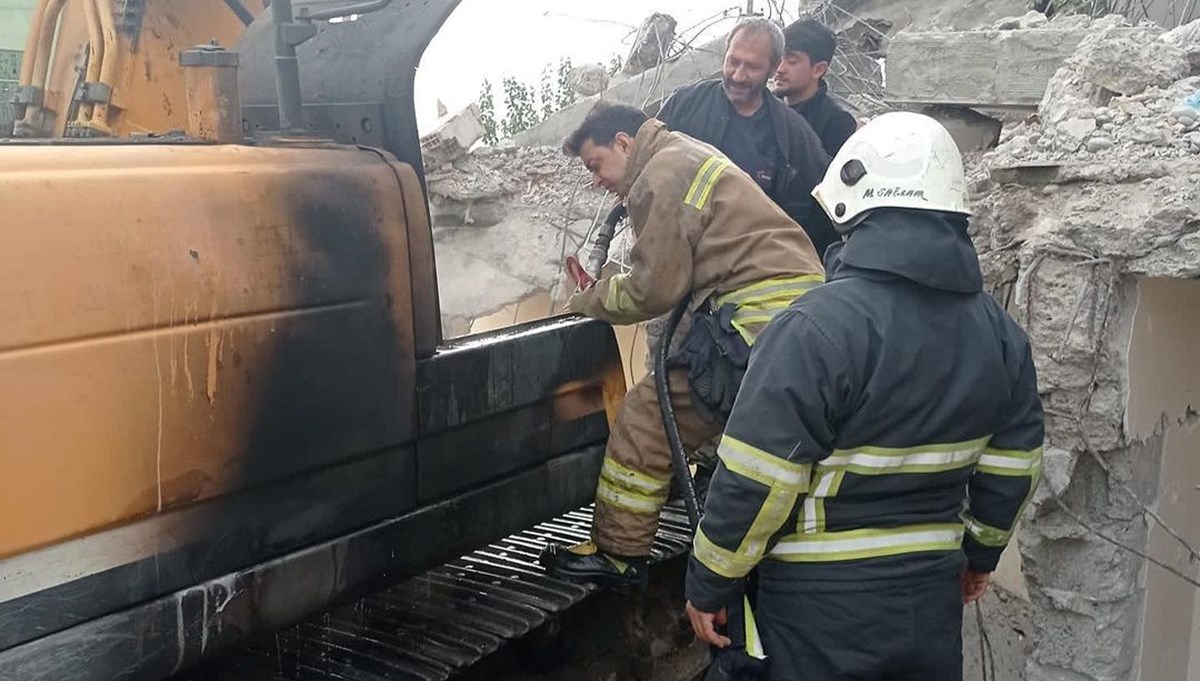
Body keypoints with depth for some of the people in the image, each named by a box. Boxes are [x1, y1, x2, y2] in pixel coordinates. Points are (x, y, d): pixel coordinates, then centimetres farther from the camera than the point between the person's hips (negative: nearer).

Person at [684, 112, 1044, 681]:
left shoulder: (818, 326, -22)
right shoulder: (999, 330, 1)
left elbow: (755, 481, -21)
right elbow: (1013, 466, 10)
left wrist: (708, 586, -8)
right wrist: (981, 551, 26)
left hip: (821, 602, -6)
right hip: (935, 593, 6)